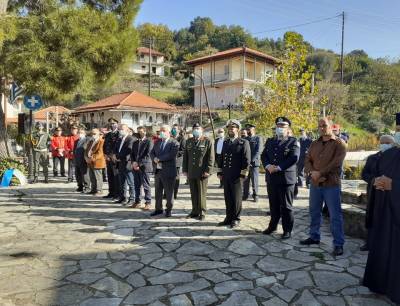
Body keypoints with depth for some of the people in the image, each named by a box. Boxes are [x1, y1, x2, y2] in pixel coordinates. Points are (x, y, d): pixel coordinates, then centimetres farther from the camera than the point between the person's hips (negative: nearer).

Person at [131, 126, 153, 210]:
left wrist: (139, 163, -13)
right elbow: (132, 154, 16)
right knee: (137, 185, 10)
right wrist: (133, 162, -3)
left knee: (146, 186, -2)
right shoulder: (135, 143, 18)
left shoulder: (149, 142, -3)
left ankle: (148, 202, 4)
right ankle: (137, 201, 19)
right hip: (136, 167, 6)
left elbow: (147, 155, -11)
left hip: (144, 166, -6)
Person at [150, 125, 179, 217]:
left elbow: (171, 155, -21)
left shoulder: (174, 143, -9)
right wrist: (154, 158, -12)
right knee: (157, 191, 14)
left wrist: (159, 159, -18)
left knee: (169, 192, 5)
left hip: (168, 172, -6)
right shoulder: (157, 142, 14)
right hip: (157, 170, 6)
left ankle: (169, 210, 20)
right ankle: (158, 209, 28)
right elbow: (152, 153, 11)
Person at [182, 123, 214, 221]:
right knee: (193, 193, 10)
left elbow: (211, 158, -6)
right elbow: (185, 157, 14)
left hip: (202, 172, -4)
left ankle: (202, 212, 14)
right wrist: (185, 169, 8)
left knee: (202, 193, 3)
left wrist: (208, 171, -13)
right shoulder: (189, 141, 13)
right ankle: (195, 211, 22)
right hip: (191, 172, 5)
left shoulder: (208, 141, -2)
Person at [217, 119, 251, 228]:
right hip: (226, 176, 6)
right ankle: (229, 218, 23)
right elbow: (221, 158, 17)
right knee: (228, 198, 11)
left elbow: (247, 160, -9)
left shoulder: (243, 143, -4)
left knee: (236, 198, 3)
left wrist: (243, 174, -13)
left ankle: (236, 219, 16)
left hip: (237, 176, -5)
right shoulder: (225, 142, 14)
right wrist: (220, 172, 12)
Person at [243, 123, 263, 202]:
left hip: (254, 163, -4)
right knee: (245, 180, 5)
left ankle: (255, 195, 11)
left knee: (254, 180, 0)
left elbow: (258, 151, -8)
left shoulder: (258, 138, 1)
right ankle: (245, 195, 15)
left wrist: (251, 161, -15)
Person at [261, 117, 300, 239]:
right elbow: (263, 156, 8)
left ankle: (287, 230, 14)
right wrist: (268, 166, -12)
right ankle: (272, 226, 29)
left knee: (286, 206, 3)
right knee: (273, 205, 15)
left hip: (286, 178, -5)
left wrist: (278, 168, -19)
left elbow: (294, 158, -14)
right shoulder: (270, 141, 15)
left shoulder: (293, 142, -1)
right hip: (271, 178, 5)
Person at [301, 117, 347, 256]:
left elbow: (336, 163, -15)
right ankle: (314, 237, 30)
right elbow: (307, 160, 7)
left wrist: (320, 173, -18)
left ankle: (338, 244, 8)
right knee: (314, 212, 15)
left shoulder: (339, 143, -4)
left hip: (331, 184, -6)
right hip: (315, 184, 6)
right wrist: (312, 172, -13)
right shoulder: (314, 144, 13)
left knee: (335, 215, -1)